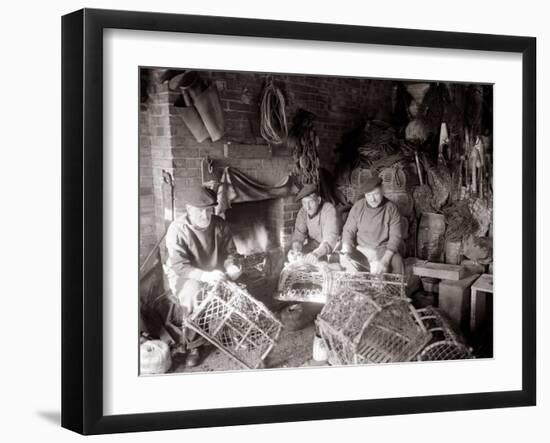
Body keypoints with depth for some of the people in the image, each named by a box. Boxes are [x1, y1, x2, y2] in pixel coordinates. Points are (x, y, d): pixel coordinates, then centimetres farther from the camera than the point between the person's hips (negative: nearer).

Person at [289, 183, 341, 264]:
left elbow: (330, 239, -32)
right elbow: (298, 234, -7)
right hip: (314, 245, 5)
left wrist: (316, 254, -49)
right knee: (291, 255, -17)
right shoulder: (303, 212, -5)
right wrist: (296, 250, -30)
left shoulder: (329, 210, -23)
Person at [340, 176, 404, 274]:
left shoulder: (391, 209, -4)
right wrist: (346, 250, -15)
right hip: (360, 250, 1)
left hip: (384, 251, -1)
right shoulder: (358, 207, 2)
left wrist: (385, 260, -24)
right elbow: (348, 231, 7)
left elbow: (395, 237, -10)